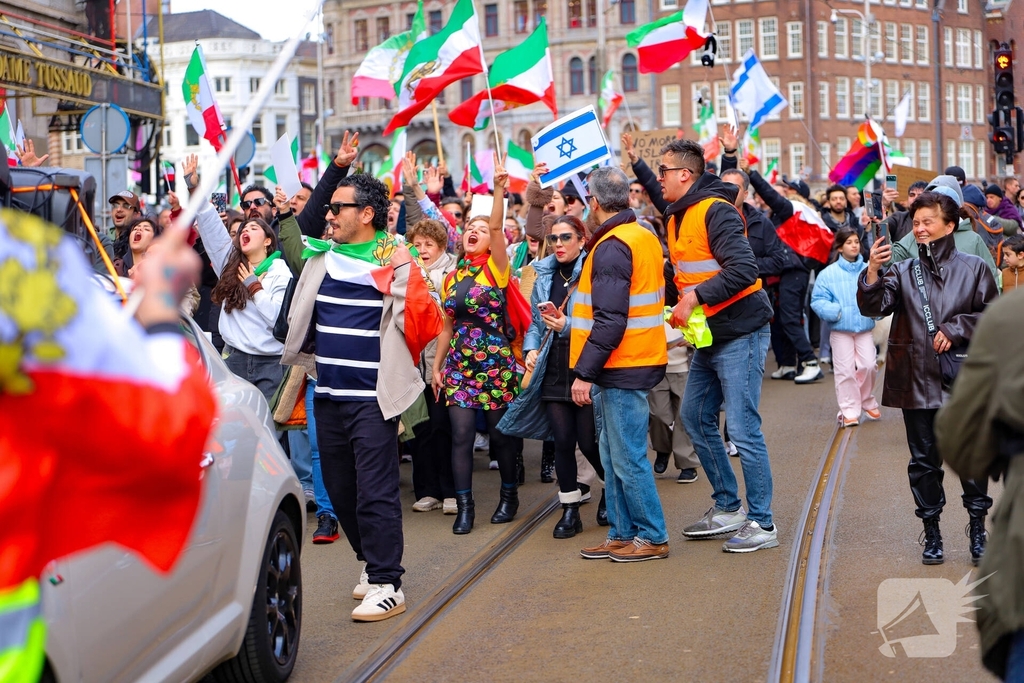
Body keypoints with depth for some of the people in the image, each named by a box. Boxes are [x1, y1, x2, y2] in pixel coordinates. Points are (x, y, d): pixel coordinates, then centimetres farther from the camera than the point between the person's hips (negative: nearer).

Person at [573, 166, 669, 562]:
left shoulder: (612, 248, -17)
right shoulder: (645, 237, 13)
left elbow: (609, 320, -24)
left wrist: (584, 372, -21)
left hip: (621, 368, -10)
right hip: (639, 362, 10)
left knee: (628, 457, -2)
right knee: (614, 456, 15)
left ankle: (652, 537, 6)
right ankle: (622, 534, 22)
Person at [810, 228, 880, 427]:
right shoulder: (829, 274, -5)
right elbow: (818, 300, -6)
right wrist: (834, 311, -20)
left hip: (864, 327, 2)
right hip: (840, 329, -2)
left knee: (868, 366, 1)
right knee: (845, 370, 1)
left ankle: (867, 402, 25)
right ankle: (849, 410, 9)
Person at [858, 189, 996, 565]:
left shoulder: (973, 268, 1)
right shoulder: (903, 271, 5)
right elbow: (874, 307, -9)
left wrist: (955, 329, -11)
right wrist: (872, 272, -25)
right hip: (917, 380, 1)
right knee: (924, 459, 8)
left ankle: (978, 529, 19)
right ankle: (932, 533, 19)